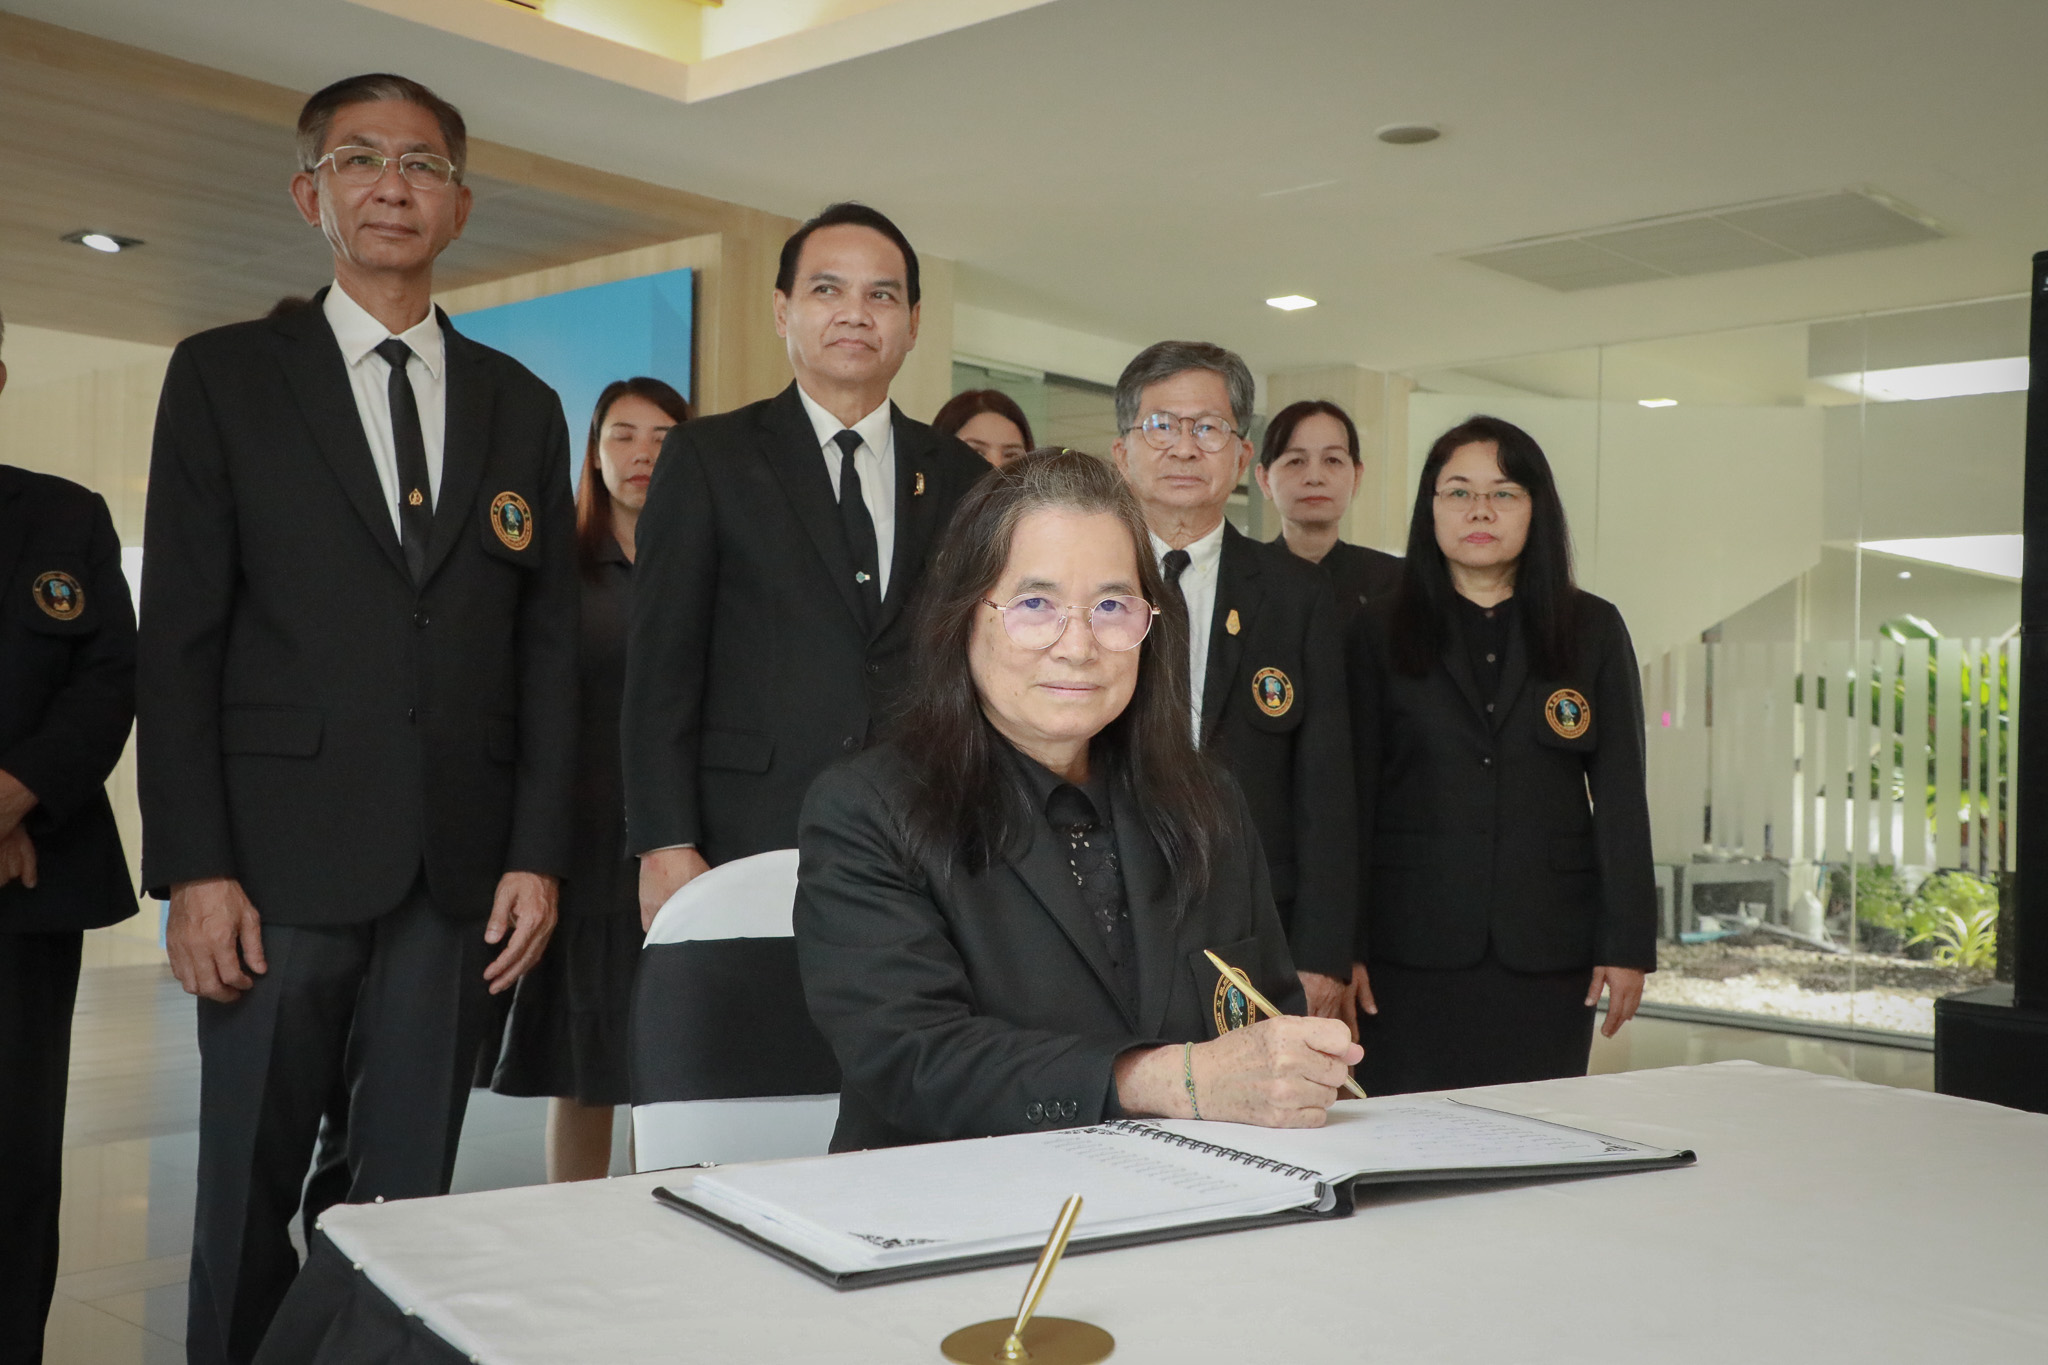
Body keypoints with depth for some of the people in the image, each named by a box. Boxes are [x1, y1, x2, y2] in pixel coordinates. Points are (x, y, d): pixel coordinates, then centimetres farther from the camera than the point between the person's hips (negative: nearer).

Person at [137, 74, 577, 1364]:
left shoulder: (521, 404, 13)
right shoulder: (225, 376, 5)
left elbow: (547, 643, 10)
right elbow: (181, 638, 0)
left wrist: (538, 854, 2)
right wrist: (192, 869, -8)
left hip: (460, 870, 2)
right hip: (281, 861, -2)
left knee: (412, 1192, 8)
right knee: (251, 1189, 6)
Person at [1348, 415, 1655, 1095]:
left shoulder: (1594, 630, 9)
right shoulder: (1380, 634, 6)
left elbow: (1620, 793, 6)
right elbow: (1354, 797, 2)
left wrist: (1627, 944, 0)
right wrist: (1343, 949, -4)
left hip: (1548, 954, 1)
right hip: (1411, 952, -1)